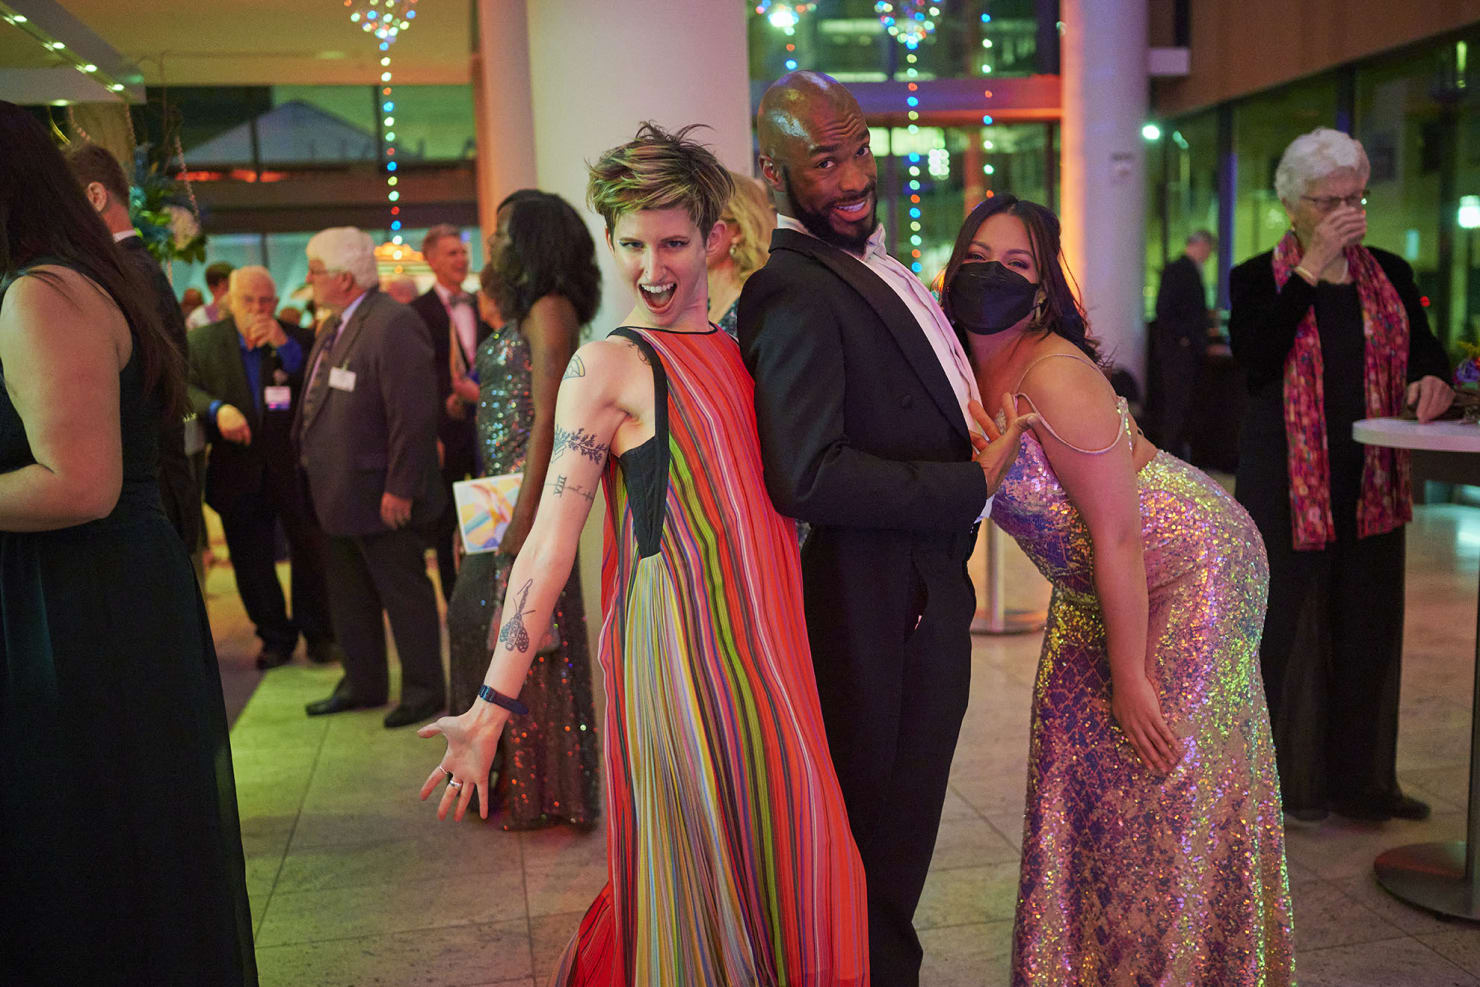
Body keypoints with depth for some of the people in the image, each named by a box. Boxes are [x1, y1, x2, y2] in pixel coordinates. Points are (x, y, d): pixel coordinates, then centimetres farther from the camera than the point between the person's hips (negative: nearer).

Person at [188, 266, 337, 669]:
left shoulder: (298, 340, -1)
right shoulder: (203, 341, 3)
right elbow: (185, 387, -3)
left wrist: (285, 345, -21)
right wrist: (216, 409, -23)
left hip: (296, 471, -1)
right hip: (238, 473, 1)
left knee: (311, 554, 8)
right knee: (252, 564, 10)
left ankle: (318, 634, 26)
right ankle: (275, 636, 27)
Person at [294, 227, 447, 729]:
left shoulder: (393, 325, -20)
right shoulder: (335, 325, 13)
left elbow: (414, 416, -24)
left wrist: (400, 490, -23)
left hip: (382, 496, -10)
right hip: (341, 495, 10)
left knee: (404, 593, 4)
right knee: (349, 595, 19)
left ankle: (424, 689, 17)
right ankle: (363, 683, 33)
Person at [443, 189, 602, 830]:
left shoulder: (550, 309, -12)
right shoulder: (519, 311, 17)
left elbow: (548, 417, -19)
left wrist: (525, 512, -23)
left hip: (535, 488, -10)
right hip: (501, 488, 10)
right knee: (477, 617, 15)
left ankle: (546, 792, 14)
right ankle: (504, 774, 31)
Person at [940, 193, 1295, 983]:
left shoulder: (1055, 379, -28)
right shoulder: (968, 369, -5)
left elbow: (1119, 536, -25)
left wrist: (1129, 678, -20)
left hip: (1190, 569, -8)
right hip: (1095, 584, 8)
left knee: (1166, 772, -1)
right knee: (1078, 763, 12)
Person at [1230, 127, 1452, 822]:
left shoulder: (1391, 277, 11)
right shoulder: (1258, 279, -1)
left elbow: (1425, 352, 13)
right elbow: (1254, 356, -18)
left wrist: (1428, 381, -11)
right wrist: (1312, 267, -18)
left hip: (1371, 481, 4)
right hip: (1286, 481, -4)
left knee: (1369, 624, 8)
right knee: (1288, 625, 0)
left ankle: (1361, 779, 21)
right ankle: (1288, 778, 14)